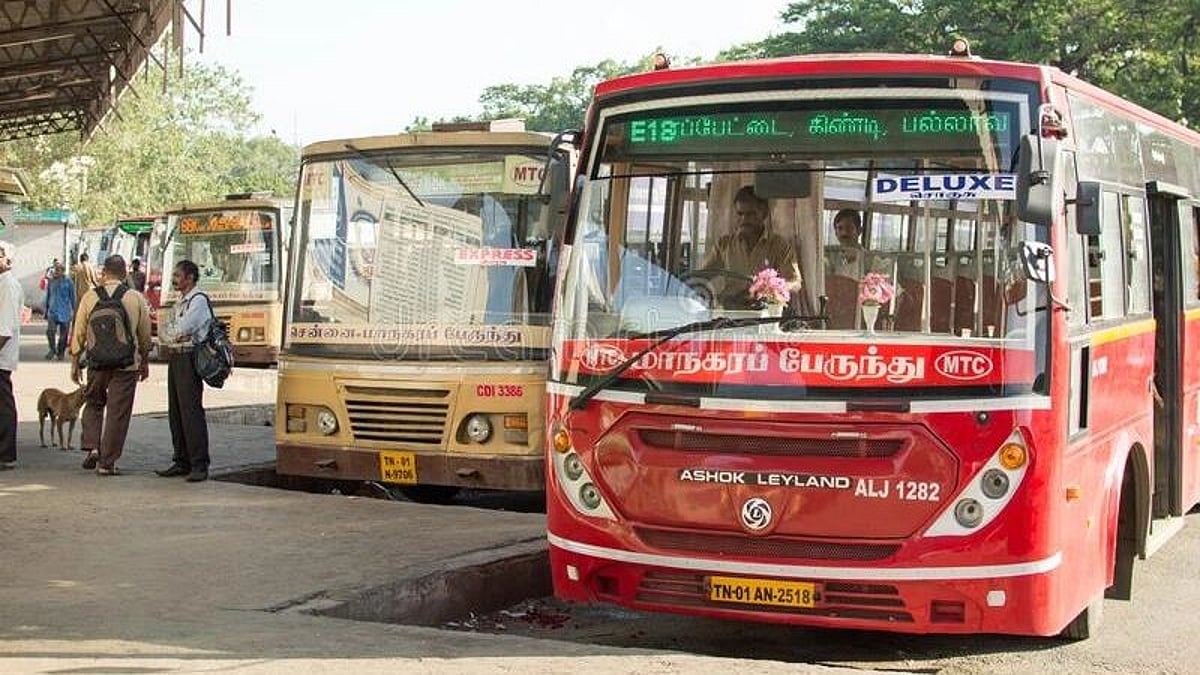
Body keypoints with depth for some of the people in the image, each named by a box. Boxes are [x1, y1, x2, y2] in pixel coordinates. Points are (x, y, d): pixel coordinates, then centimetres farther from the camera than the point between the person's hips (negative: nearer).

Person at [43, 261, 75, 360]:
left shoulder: (68, 282, -1)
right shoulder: (51, 282, 9)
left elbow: (72, 298, 4)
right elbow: (48, 297, 19)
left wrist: (73, 311, 2)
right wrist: (46, 311, 19)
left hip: (65, 311, -2)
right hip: (53, 311, 2)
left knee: (63, 334, 2)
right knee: (50, 331, -14)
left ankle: (61, 353, 18)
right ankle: (52, 350, 3)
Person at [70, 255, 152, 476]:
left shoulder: (90, 296, -2)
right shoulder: (137, 298, -2)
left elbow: (79, 333, 3)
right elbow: (145, 335, 5)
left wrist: (75, 362, 14)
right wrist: (144, 362, 18)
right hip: (127, 364, -1)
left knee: (94, 404, 21)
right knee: (118, 412, 5)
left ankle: (91, 447, 4)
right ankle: (107, 462, 6)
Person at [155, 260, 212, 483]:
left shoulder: (199, 300, -10)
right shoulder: (181, 302, 19)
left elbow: (181, 329, -18)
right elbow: (165, 331, 24)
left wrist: (165, 332, 0)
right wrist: (165, 342, 3)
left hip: (189, 359, -9)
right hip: (175, 358, 10)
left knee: (191, 411, -11)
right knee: (175, 412, 10)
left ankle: (199, 465, -9)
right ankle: (181, 462, 17)